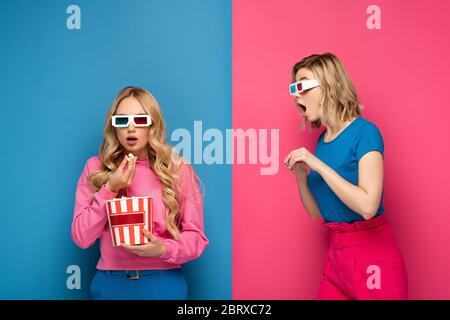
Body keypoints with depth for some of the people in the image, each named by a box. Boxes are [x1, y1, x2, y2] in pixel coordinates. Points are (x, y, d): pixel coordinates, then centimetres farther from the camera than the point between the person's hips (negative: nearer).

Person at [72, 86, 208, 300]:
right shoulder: (95, 168, -1)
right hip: (110, 283, 1)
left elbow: (196, 236, -2)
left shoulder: (179, 170, -5)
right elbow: (81, 238, -4)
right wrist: (109, 190, -15)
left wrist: (163, 249, -21)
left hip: (163, 283, -1)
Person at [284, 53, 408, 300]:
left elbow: (368, 206, -26)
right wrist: (300, 175, -7)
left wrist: (317, 164, -23)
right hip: (335, 253, 7)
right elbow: (317, 213, 9)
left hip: (372, 254, -7)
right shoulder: (322, 139, 5)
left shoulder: (364, 132, -14)